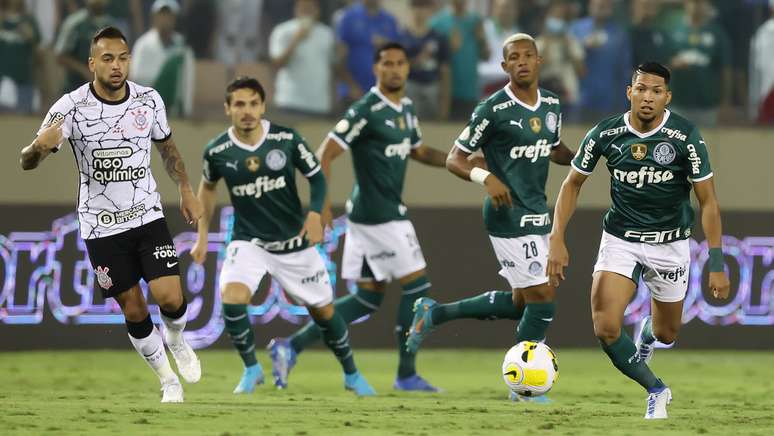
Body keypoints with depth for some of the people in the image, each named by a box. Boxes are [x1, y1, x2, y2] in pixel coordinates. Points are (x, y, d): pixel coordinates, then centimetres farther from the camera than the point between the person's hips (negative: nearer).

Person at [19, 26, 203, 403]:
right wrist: (41, 145, -37)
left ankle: (176, 342, 23)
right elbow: (27, 163, -15)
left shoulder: (149, 100, -6)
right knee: (134, 311, 2)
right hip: (102, 226, -2)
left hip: (148, 216, 2)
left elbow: (166, 146, 15)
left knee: (170, 298, -12)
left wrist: (185, 190, 14)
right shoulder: (71, 107, -16)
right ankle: (168, 381, 24)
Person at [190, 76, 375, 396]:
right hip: (248, 241, 0)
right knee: (231, 298, -26)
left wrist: (314, 213, -18)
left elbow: (316, 177, 0)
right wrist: (202, 236, 12)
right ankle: (252, 369, -4)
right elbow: (208, 187, 11)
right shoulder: (217, 151, -9)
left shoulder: (287, 139, -12)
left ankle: (351, 375, 33)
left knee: (323, 310, 8)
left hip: (295, 243, 0)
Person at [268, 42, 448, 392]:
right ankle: (407, 374, 5)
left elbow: (417, 151, 28)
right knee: (416, 286, -5)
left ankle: (291, 346, 12)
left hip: (388, 212, 9)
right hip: (378, 215, -9)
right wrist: (322, 205, -24)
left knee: (368, 298, 10)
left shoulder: (406, 108, 12)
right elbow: (325, 155, -17)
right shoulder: (366, 111, -16)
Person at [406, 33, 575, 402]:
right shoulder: (493, 110, -14)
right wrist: (486, 177, -28)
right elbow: (455, 160, -9)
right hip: (509, 216, -8)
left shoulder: (551, 105, 7)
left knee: (520, 303, 14)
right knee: (542, 298, -10)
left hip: (537, 215, 8)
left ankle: (433, 313, 28)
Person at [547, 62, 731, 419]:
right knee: (605, 328, -18)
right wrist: (557, 240, -8)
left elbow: (707, 201, -10)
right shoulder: (605, 134, -12)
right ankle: (656, 390, 5)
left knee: (666, 334, 14)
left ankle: (648, 333, 54)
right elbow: (572, 184, 2)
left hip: (670, 244, 0)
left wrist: (716, 265, -14)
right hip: (620, 239, 1)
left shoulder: (686, 137, -17)